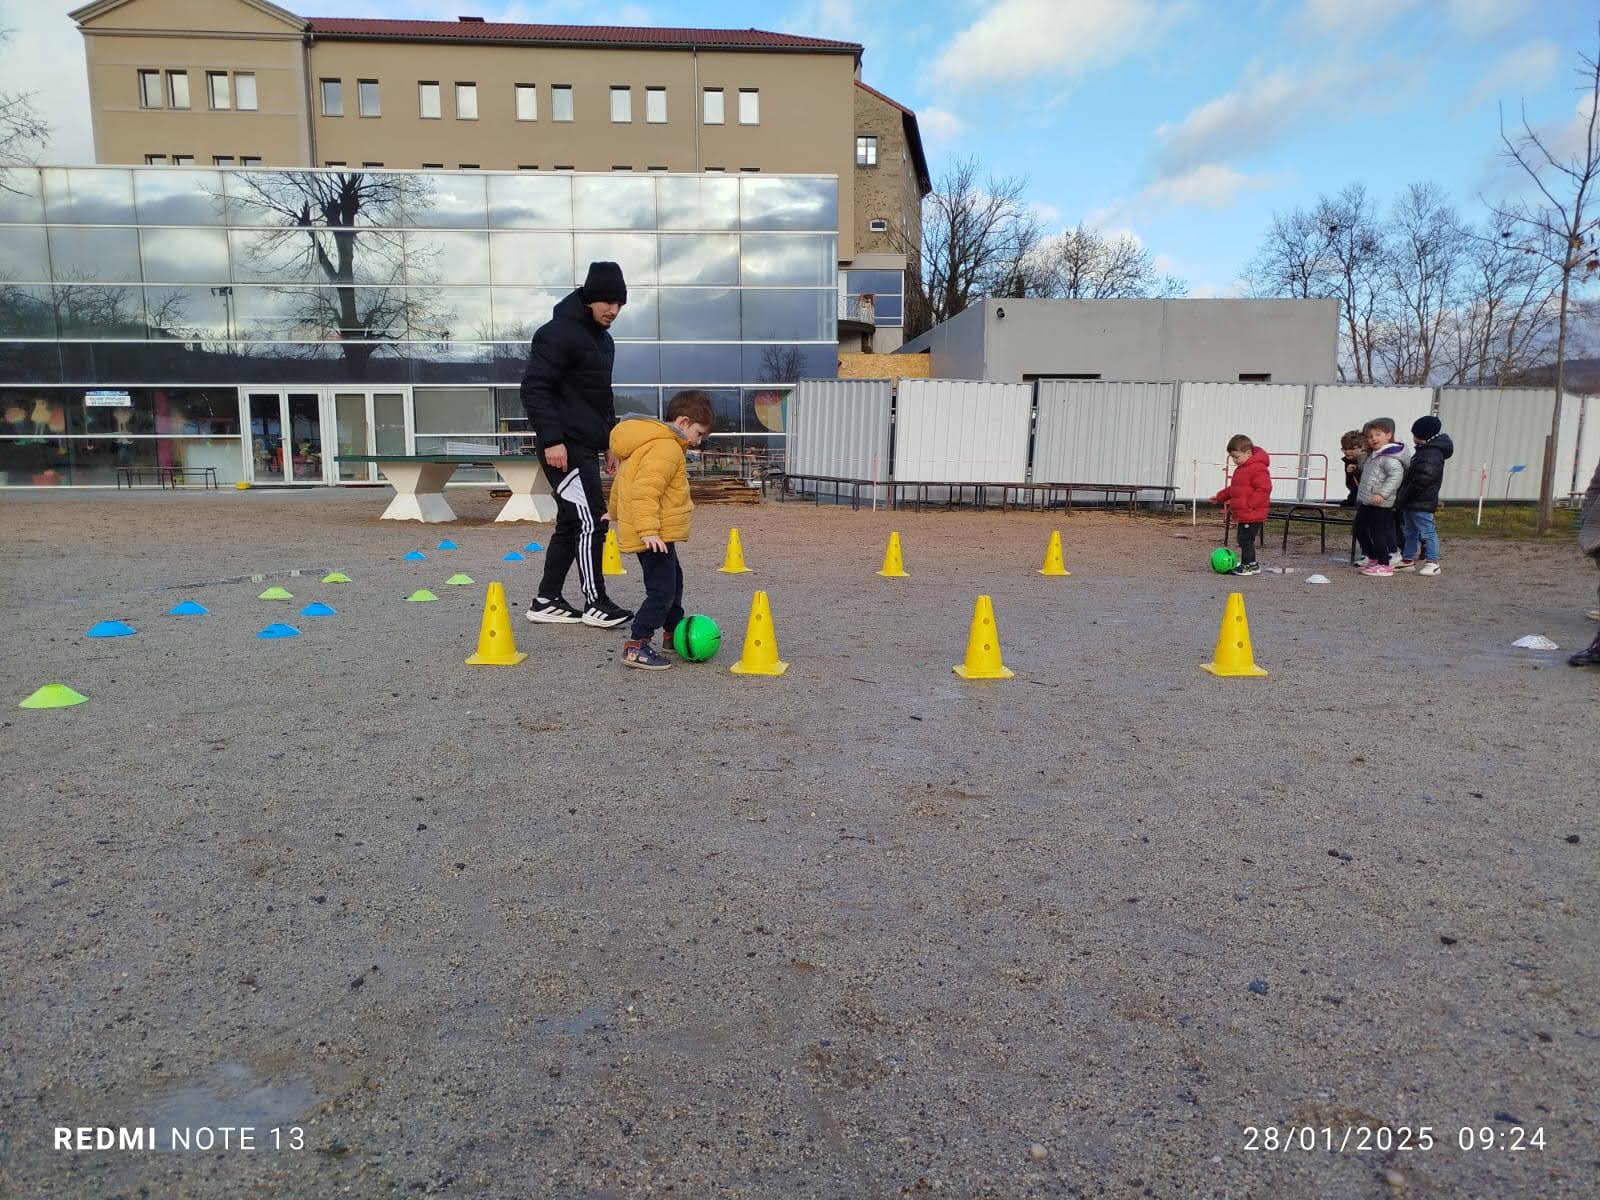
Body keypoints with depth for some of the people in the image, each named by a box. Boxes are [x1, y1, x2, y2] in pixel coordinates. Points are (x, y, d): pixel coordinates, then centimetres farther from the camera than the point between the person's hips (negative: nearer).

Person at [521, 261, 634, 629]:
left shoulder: (603, 340, 18)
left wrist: (611, 441, 21)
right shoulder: (560, 333, -12)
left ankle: (547, 600, 19)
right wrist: (552, 440, -22)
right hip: (564, 447, -10)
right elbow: (534, 388, -17)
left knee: (572, 522, 11)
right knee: (591, 520, -10)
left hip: (586, 447, 10)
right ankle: (595, 602, -1)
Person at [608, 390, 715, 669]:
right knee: (662, 589, -12)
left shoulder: (646, 443, 15)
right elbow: (645, 491, -28)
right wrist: (648, 530, -32)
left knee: (673, 580, 24)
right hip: (654, 536, -11)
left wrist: (617, 513, 37)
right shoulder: (666, 448, -18)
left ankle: (674, 631, 40)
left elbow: (622, 482, 25)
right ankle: (636, 646, -10)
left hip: (656, 534, 11)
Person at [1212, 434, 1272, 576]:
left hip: (1252, 515, -10)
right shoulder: (1241, 468, 18)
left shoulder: (1258, 468, -15)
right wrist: (1220, 497, 29)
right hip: (1243, 515, 10)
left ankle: (1247, 565, -1)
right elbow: (1233, 489, 31)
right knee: (1245, 540, 15)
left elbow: (1264, 489, -21)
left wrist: (1250, 504, -25)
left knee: (1246, 540, -8)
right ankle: (1251, 564, 23)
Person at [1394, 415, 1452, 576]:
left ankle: (1432, 563, 2)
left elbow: (1422, 480, -27)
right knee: (1410, 531, 16)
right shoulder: (1424, 450, 15)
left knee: (1426, 532, -4)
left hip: (1421, 503, -11)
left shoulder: (1432, 454, -19)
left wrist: (1403, 497, -21)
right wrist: (1402, 497, 15)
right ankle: (1408, 560, 24)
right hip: (1411, 502, 11)